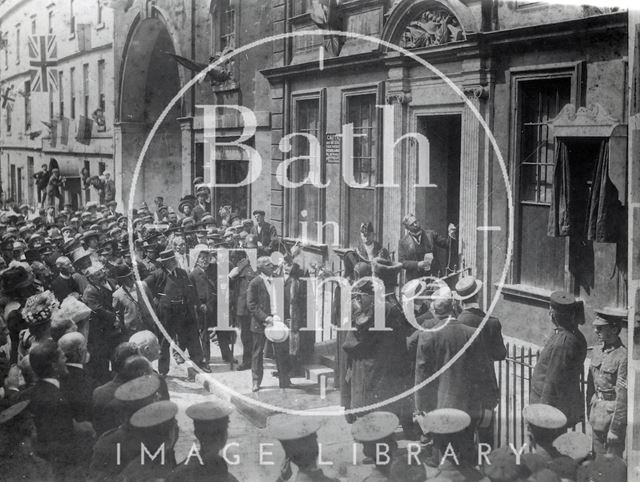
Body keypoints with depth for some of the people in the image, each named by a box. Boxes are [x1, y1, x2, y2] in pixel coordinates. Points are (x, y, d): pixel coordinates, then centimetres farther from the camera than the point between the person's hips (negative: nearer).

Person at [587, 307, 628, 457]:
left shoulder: (623, 356, -21)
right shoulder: (597, 350, 3)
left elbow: (623, 396, -20)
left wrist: (615, 428, -17)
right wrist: (590, 411, 13)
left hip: (613, 411, -7)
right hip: (597, 406, 7)